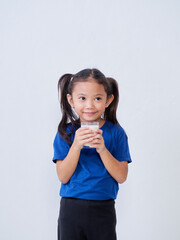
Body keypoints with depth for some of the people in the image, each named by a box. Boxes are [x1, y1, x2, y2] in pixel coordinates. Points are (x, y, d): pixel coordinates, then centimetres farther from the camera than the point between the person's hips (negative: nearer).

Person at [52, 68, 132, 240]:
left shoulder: (116, 133, -2)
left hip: (103, 209, 0)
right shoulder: (65, 132, -2)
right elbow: (63, 177, -8)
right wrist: (76, 146, -21)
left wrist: (102, 149, -20)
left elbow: (121, 176, -6)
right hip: (71, 209, 0)